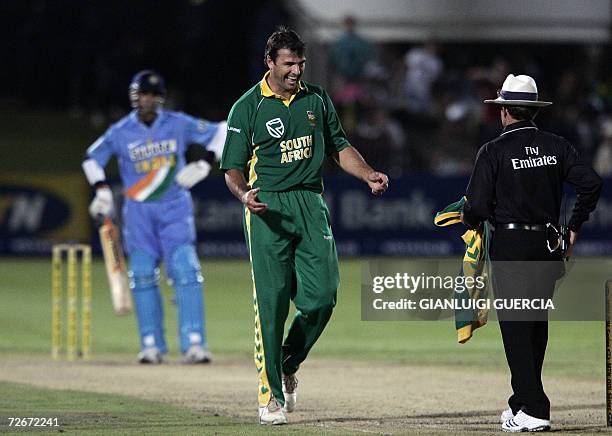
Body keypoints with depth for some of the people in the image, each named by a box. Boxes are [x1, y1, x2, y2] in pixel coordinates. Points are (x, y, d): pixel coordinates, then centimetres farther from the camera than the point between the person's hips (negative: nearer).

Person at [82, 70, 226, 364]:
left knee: (185, 272, -13)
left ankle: (194, 343, -16)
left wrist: (204, 165, -11)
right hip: (138, 212, 1)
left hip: (175, 209, -1)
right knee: (143, 276, -1)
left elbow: (220, 132, 1)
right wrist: (102, 191, -4)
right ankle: (152, 345, 9)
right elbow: (92, 158, 9)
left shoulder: (179, 124, -6)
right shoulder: (120, 132, -4)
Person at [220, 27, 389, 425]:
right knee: (272, 300, -8)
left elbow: (339, 146, 20)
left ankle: (288, 367, 21)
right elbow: (233, 167, -1)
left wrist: (368, 175, 3)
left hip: (311, 204, 4)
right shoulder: (248, 107, -1)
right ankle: (271, 393, -2)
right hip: (268, 208, -4)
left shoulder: (317, 99, 12)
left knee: (322, 295, -4)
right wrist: (245, 195, -22)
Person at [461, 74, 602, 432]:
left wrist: (470, 221, 11)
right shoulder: (557, 146, 4)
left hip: (510, 246, -4)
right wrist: (574, 227, 6)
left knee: (515, 325, -3)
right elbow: (591, 182, -4)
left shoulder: (494, 151, -7)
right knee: (537, 323, 15)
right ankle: (523, 400, 22)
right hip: (549, 245, 5)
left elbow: (478, 206, -12)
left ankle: (533, 410, -10)